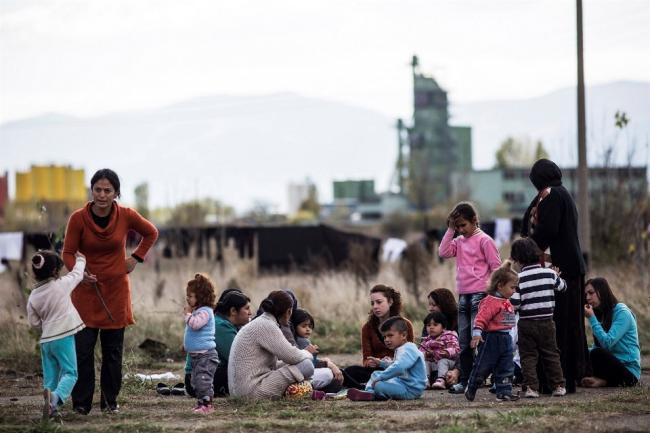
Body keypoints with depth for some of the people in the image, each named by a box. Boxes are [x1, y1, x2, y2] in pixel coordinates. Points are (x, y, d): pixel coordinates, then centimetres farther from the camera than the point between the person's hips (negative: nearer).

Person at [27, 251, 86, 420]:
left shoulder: (33, 296, 4)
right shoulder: (62, 285, -6)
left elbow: (34, 322, 9)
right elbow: (77, 273, 12)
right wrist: (80, 259, 31)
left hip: (45, 339, 4)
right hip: (64, 337, -4)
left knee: (50, 375, 13)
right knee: (70, 373, -6)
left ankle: (51, 408, 3)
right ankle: (56, 397, -33)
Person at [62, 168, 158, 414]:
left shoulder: (126, 216, -5)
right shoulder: (78, 218, -10)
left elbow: (151, 233, 13)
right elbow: (68, 253, -3)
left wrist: (136, 258, 4)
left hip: (116, 290, 1)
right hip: (87, 289, -1)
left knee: (113, 350, 4)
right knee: (82, 348, -8)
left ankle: (110, 401, 15)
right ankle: (81, 403, -1)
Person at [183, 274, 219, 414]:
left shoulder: (205, 312, -15)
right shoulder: (197, 311, 16)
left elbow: (195, 324, -31)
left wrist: (188, 314, -16)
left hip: (205, 354, -11)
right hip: (197, 355, 11)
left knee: (203, 379, -16)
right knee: (196, 381, 15)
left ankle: (206, 404, -16)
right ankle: (201, 403, 21)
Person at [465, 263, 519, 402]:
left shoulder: (507, 302, 13)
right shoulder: (490, 302, -17)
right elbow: (481, 318, -25)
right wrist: (477, 333, -35)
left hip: (505, 339, 8)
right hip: (491, 338, -8)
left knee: (506, 368, 6)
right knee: (483, 366, 1)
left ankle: (504, 392, 9)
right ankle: (470, 390, 15)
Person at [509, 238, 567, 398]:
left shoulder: (518, 278, -10)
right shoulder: (550, 274, -2)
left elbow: (514, 304, -15)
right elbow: (562, 286, 16)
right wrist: (556, 276, 34)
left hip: (526, 323, -3)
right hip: (546, 322, 3)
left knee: (528, 356, 5)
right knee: (551, 354, 14)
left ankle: (530, 387, -2)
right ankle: (558, 385, 16)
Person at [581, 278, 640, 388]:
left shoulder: (622, 312, -12)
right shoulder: (600, 314, 13)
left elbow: (607, 343, -22)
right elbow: (598, 346, 10)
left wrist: (591, 318, -19)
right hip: (612, 364, 8)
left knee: (597, 354, -32)